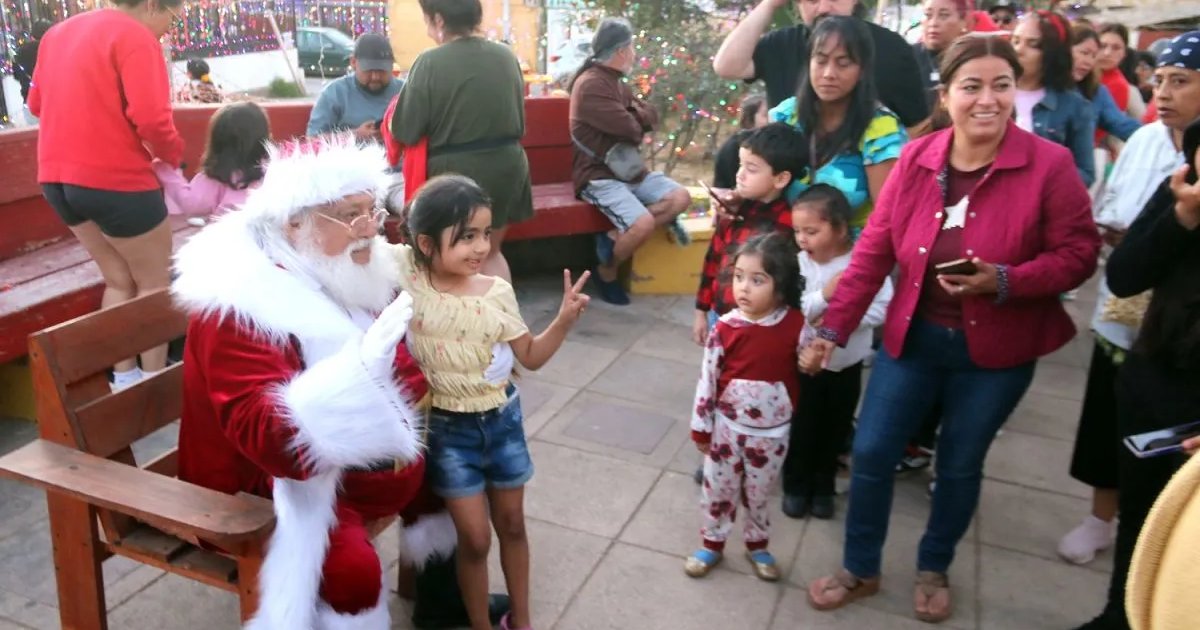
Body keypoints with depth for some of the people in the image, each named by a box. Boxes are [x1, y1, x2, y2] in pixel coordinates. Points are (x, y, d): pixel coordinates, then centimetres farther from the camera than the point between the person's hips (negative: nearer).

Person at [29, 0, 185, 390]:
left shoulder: (58, 32, 15)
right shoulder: (135, 36, -12)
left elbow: (36, 103, 22)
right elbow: (151, 119, -22)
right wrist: (173, 156, -4)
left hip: (57, 178, 8)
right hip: (116, 179, -8)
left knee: (118, 279, 20)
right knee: (155, 283, 9)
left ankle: (124, 378, 21)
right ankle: (154, 381, 14)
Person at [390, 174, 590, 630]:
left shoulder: (497, 292, -7)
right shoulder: (406, 274, -14)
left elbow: (531, 356, 2)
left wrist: (565, 320, -11)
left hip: (502, 418, 3)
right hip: (447, 428, -3)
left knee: (512, 523, 17)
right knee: (474, 537, 4)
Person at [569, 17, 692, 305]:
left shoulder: (618, 84, 16)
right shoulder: (590, 84, -17)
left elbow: (651, 117, 10)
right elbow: (630, 129, -21)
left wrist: (631, 118, -11)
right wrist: (638, 121, 2)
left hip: (629, 168, 10)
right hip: (599, 175, -10)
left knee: (681, 198, -6)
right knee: (644, 223, -27)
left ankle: (615, 237, -8)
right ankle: (606, 273, -1)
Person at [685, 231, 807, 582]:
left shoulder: (796, 325, -14)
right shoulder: (726, 327, -14)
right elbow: (707, 379, -7)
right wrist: (701, 428, -3)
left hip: (772, 431, 0)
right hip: (727, 425, 0)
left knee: (759, 494, 17)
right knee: (718, 489, 14)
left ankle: (757, 546, 41)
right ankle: (712, 544, 37)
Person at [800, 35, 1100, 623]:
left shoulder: (1049, 164, -14)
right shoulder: (916, 158, -6)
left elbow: (1078, 253, -9)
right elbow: (873, 250, -3)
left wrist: (1005, 281, -26)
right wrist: (833, 329, -5)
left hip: (996, 350, -2)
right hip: (912, 336, 2)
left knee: (960, 466, 14)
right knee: (871, 452, 6)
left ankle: (933, 570, 41)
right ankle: (860, 569, 30)